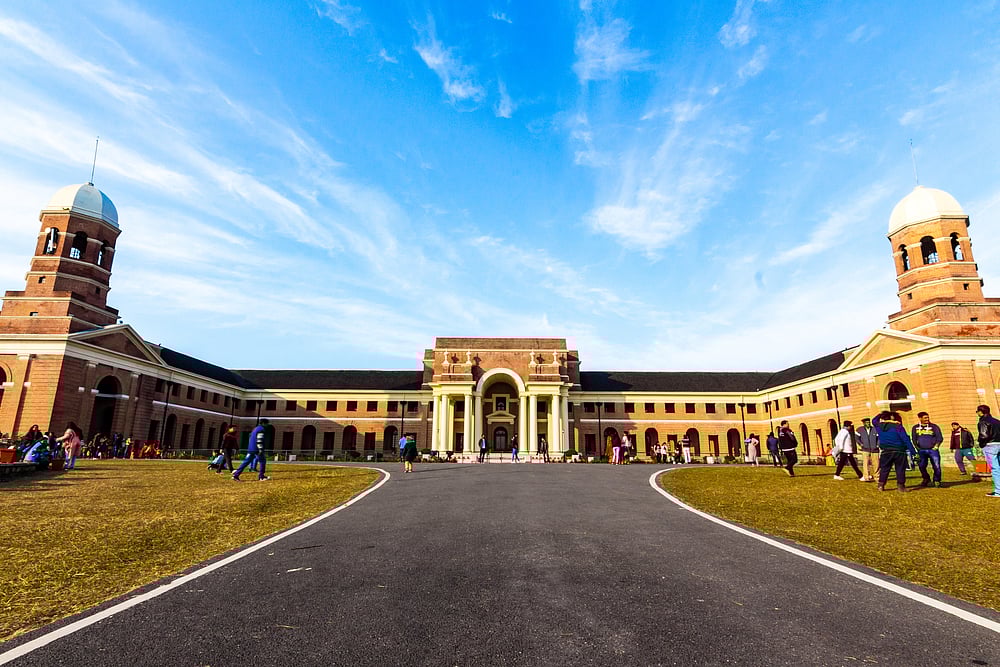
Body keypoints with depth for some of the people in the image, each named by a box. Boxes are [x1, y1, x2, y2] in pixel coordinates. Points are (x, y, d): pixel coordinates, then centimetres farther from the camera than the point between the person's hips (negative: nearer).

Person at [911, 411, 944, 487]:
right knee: (922, 466, 1)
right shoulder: (915, 427, 8)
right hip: (922, 450, 1)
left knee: (936, 466, -7)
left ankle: (937, 481, 9)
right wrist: (917, 448, 5)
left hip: (933, 450, -1)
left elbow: (940, 438, 4)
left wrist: (936, 446, -6)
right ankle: (926, 479, 21)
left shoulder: (934, 426, 4)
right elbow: (914, 439, 13)